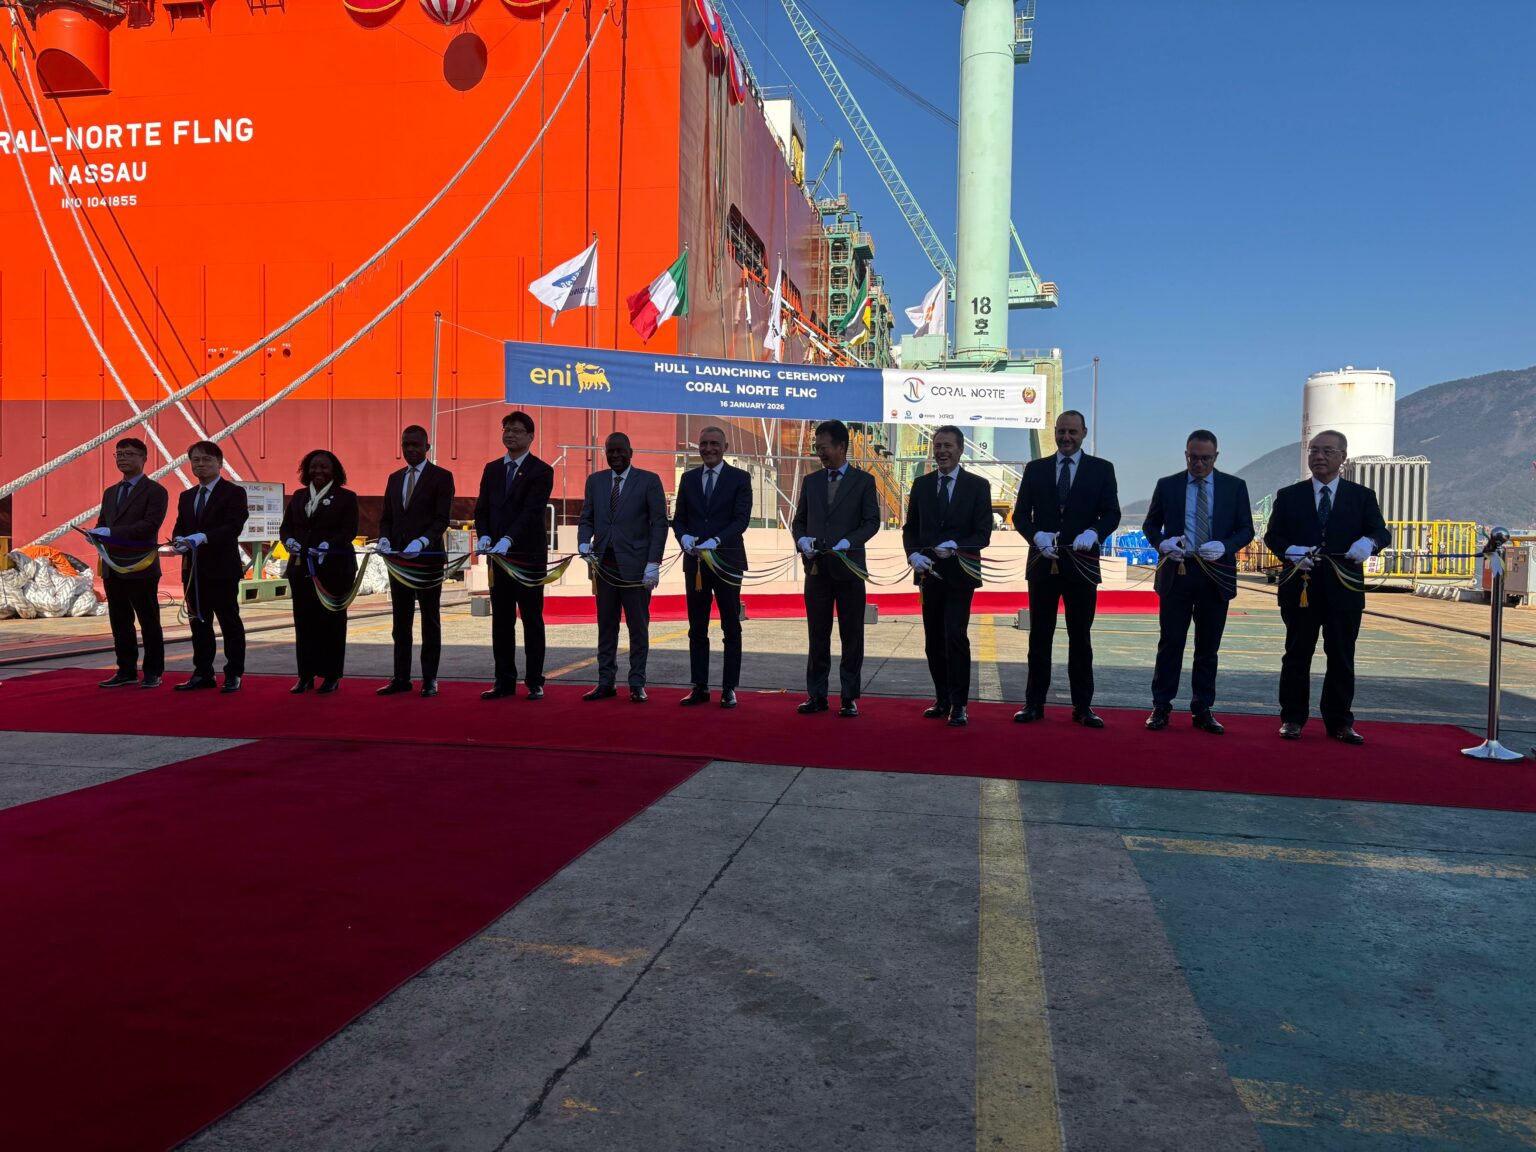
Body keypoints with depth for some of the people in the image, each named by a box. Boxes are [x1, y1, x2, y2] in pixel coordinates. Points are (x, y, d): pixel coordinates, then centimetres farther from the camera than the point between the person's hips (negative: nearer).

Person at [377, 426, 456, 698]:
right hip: (398, 558, 5)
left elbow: (442, 519, -10)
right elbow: (386, 517, 15)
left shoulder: (442, 477, -3)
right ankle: (401, 678, 13)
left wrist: (422, 542, -25)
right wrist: (384, 539, -5)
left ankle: (429, 679, 8)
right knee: (401, 622, 8)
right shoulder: (394, 478, 15)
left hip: (428, 557, -5)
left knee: (430, 622, 3)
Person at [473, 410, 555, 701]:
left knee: (532, 621, 2)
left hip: (529, 556, -5)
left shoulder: (541, 471, -5)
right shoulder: (492, 469, 13)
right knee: (501, 622, 7)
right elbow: (482, 509, 10)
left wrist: (507, 540, -26)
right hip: (498, 556, 5)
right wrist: (484, 536, -8)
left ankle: (535, 683, 8)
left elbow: (531, 511, -15)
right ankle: (504, 682, 13)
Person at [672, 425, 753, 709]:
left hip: (727, 561, -3)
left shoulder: (739, 478, -1)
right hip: (694, 562, 4)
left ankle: (729, 689, 10)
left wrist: (715, 541, -24)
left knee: (731, 629, 3)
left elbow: (741, 519, -10)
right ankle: (700, 688, 13)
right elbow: (678, 518, 10)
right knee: (697, 630, 6)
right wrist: (685, 537, -12)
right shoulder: (688, 478, 11)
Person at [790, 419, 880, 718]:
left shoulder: (863, 481, 1)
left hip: (849, 566, -3)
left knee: (851, 635, 3)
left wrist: (848, 542, -18)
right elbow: (799, 521, 14)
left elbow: (872, 521, -4)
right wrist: (802, 540, -7)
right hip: (816, 567, 3)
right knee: (818, 635, 7)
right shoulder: (810, 481, 12)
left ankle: (850, 696, 9)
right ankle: (816, 695, 13)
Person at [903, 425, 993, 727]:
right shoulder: (921, 485, 9)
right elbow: (910, 528, 11)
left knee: (955, 635, -12)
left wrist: (954, 547, -22)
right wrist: (914, 555, -9)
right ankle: (942, 699, 21)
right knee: (934, 640, 9)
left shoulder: (978, 485, -1)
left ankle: (959, 705, -4)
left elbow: (983, 533, -5)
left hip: (959, 574, -4)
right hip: (929, 574, 4)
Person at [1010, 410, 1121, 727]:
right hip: (1043, 562, 1)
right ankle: (1034, 703, 13)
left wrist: (1093, 532, -20)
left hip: (1082, 563, -1)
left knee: (1081, 638, 6)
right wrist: (1037, 535, -16)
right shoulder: (1035, 468, 8)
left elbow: (1112, 513, 0)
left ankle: (1083, 706, 13)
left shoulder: (1101, 469, 5)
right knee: (1039, 636, 6)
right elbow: (1021, 514, 4)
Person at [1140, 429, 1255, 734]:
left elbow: (1246, 529, 5)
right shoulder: (1167, 485, 5)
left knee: (1208, 647, 7)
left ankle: (1202, 709, 16)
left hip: (1216, 575, 1)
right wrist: (1161, 542, -13)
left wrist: (1224, 546, -15)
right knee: (1170, 643, 1)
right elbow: (1150, 524, 9)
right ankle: (1161, 708, 9)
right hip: (1176, 572, -1)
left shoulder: (1235, 486, 5)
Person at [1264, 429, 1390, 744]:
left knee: (1342, 657, 6)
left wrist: (1368, 543, -23)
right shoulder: (1289, 496, 7)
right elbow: (1272, 535, 5)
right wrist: (1290, 550, -17)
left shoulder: (1362, 496, 7)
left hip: (1344, 588, 0)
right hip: (1301, 586, 0)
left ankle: (1339, 722, 15)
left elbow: (1381, 532, 1)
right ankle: (1292, 719, 13)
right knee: (1297, 655, 5)